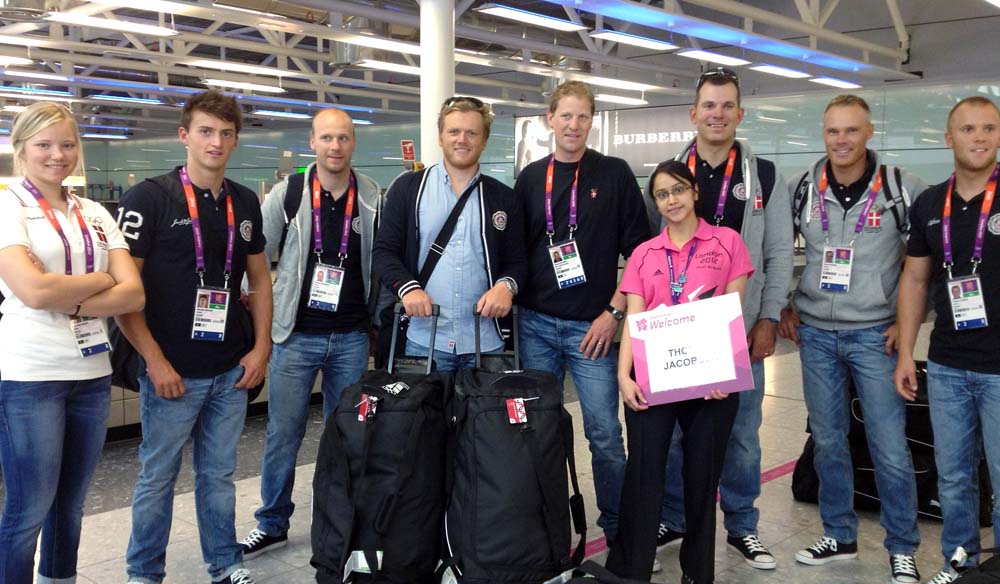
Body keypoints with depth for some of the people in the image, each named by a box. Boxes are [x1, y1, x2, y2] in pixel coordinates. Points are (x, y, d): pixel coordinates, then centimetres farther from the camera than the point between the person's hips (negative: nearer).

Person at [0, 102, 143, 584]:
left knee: (70, 502, 16)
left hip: (92, 371, 5)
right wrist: (102, 280, -4)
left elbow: (134, 293, 0)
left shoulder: (95, 214, 10)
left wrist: (72, 306, -13)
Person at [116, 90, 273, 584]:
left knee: (219, 474, 15)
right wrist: (155, 361, -14)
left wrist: (261, 346, 5)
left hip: (232, 370, 4)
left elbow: (259, 276, 15)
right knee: (158, 477, 9)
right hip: (172, 371, -4)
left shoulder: (245, 203, 7)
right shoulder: (149, 198, -8)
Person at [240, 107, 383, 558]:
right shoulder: (286, 193, -2)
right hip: (295, 335, -1)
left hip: (352, 337, 1)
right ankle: (272, 524, 21)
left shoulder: (374, 199, 1)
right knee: (283, 434, 5)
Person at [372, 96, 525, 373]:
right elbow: (385, 250, 3)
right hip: (424, 339, -1)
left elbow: (518, 260, 11)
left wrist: (506, 286, -11)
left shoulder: (503, 197, 10)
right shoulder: (408, 188, 5)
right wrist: (408, 287, -15)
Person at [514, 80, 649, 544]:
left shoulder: (614, 174, 1)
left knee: (604, 433, -2)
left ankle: (617, 526, 16)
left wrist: (614, 312, -7)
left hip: (592, 327, -3)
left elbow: (640, 252, -1)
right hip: (535, 324, 3)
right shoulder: (530, 178, 9)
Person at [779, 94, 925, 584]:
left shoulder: (902, 189, -8)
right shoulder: (802, 189, 0)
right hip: (816, 335, 3)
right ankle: (839, 535, 29)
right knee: (828, 442, 12)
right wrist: (783, 307, 9)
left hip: (876, 336, -3)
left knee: (890, 449, -1)